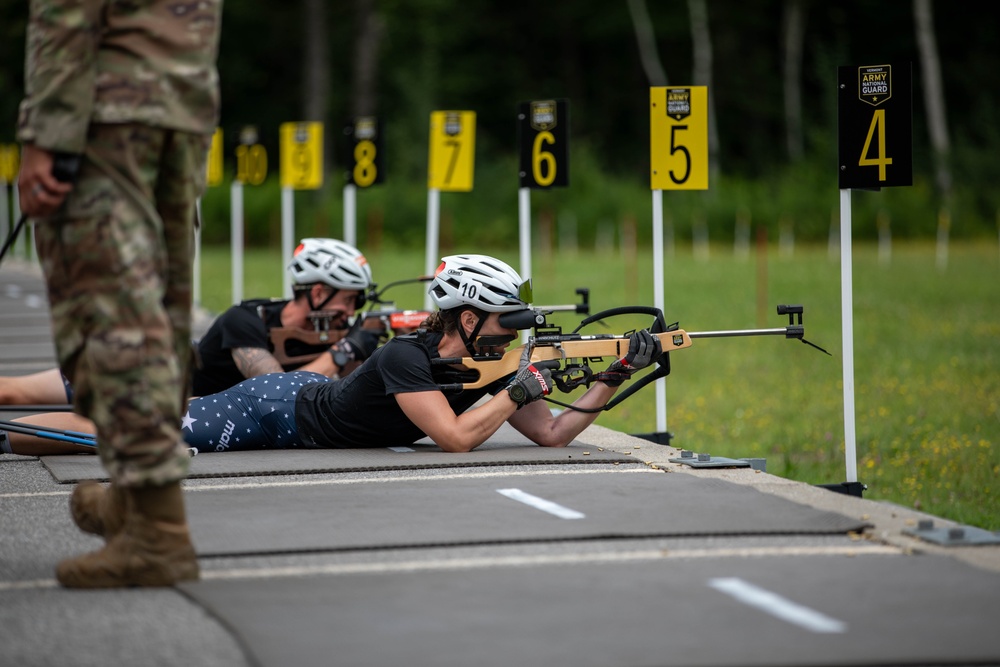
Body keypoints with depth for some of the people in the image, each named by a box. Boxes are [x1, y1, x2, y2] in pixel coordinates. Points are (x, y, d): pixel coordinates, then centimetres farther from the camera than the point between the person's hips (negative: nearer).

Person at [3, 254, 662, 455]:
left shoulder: (487, 368, -10)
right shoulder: (404, 357, -33)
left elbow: (552, 434, -9)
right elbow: (456, 439, -42)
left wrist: (615, 376, -19)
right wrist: (521, 387, -34)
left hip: (312, 396, 7)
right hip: (275, 412, -7)